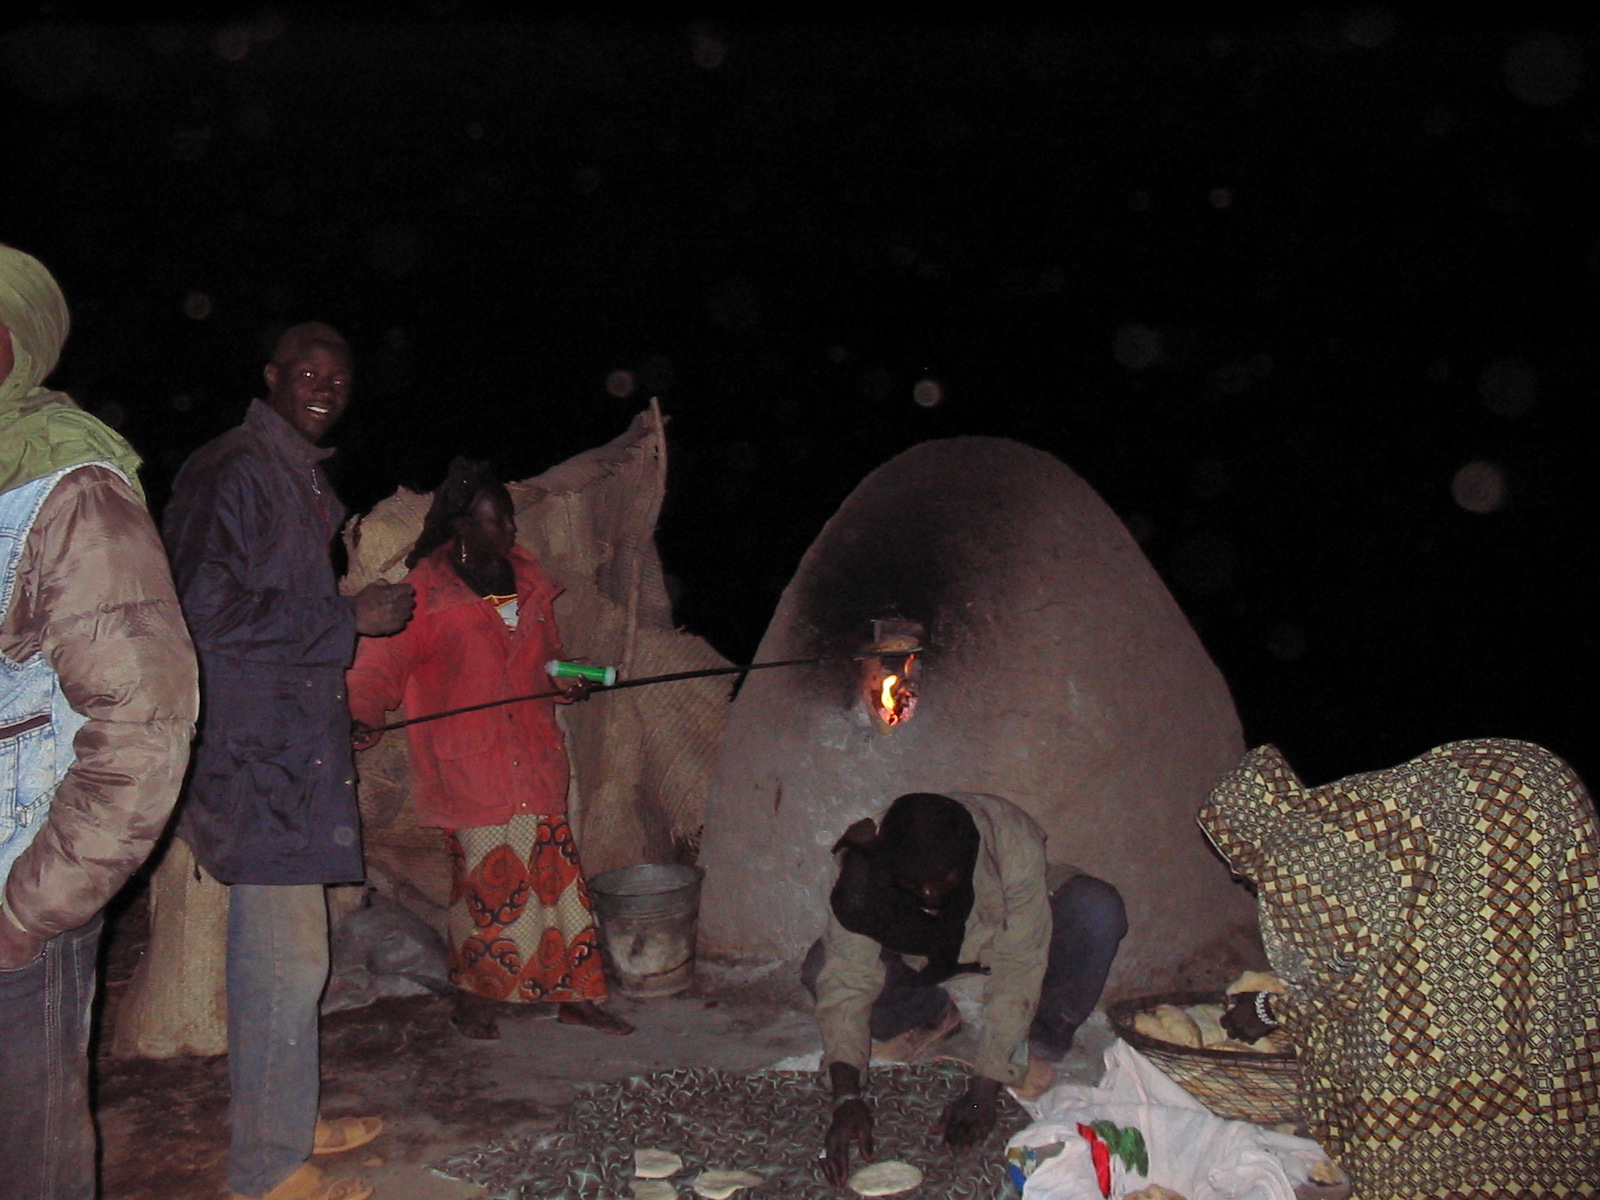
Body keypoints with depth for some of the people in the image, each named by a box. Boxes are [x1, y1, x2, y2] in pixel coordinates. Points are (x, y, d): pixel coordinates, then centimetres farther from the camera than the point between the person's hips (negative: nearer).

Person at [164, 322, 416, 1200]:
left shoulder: (305, 477, 18)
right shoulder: (235, 470, -12)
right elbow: (211, 612, -21)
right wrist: (351, 618, -16)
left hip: (294, 749, 10)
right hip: (255, 757, -10)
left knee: (273, 955, 18)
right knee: (286, 961, -4)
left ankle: (283, 1122, 31)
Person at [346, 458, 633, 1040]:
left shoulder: (526, 577, 13)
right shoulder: (425, 588, -5)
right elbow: (383, 663, -9)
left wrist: (567, 680, 5)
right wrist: (365, 716, -26)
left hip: (533, 755, 5)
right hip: (469, 765, -5)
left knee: (552, 870, 5)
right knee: (485, 876, 0)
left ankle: (575, 994, 15)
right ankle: (472, 998, 18)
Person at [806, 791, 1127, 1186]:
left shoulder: (1015, 845, -37)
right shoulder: (864, 870, -32)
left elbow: (1017, 974, -36)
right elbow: (847, 980, -32)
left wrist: (983, 1091, -38)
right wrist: (847, 1098, -43)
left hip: (1007, 934, -2)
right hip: (922, 952, 2)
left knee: (1098, 909, -33)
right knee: (822, 969, -25)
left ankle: (1042, 1043, -8)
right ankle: (934, 1014, 5)